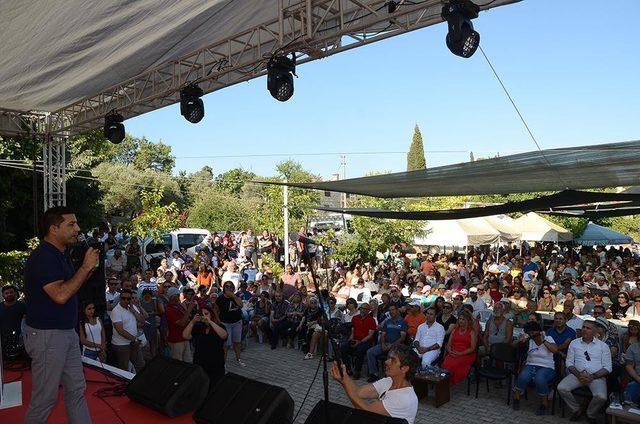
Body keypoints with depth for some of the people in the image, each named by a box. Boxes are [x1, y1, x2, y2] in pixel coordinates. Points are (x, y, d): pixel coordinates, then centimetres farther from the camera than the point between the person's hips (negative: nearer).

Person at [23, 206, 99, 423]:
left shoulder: (61, 254, 9)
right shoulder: (43, 257, -20)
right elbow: (60, 295, -28)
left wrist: (89, 269, 1)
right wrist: (86, 267, -21)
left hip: (67, 333, 9)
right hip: (47, 336, -9)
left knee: (76, 390, 15)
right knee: (45, 397, 4)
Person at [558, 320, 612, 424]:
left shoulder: (603, 346, 7)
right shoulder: (574, 343, 12)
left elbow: (607, 368, 1)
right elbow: (569, 362, 9)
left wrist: (592, 376, -13)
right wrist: (579, 374, -10)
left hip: (596, 376, -2)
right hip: (577, 374, 2)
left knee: (601, 397, -30)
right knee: (561, 388, -23)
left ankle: (591, 415, 3)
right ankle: (576, 410, 4)